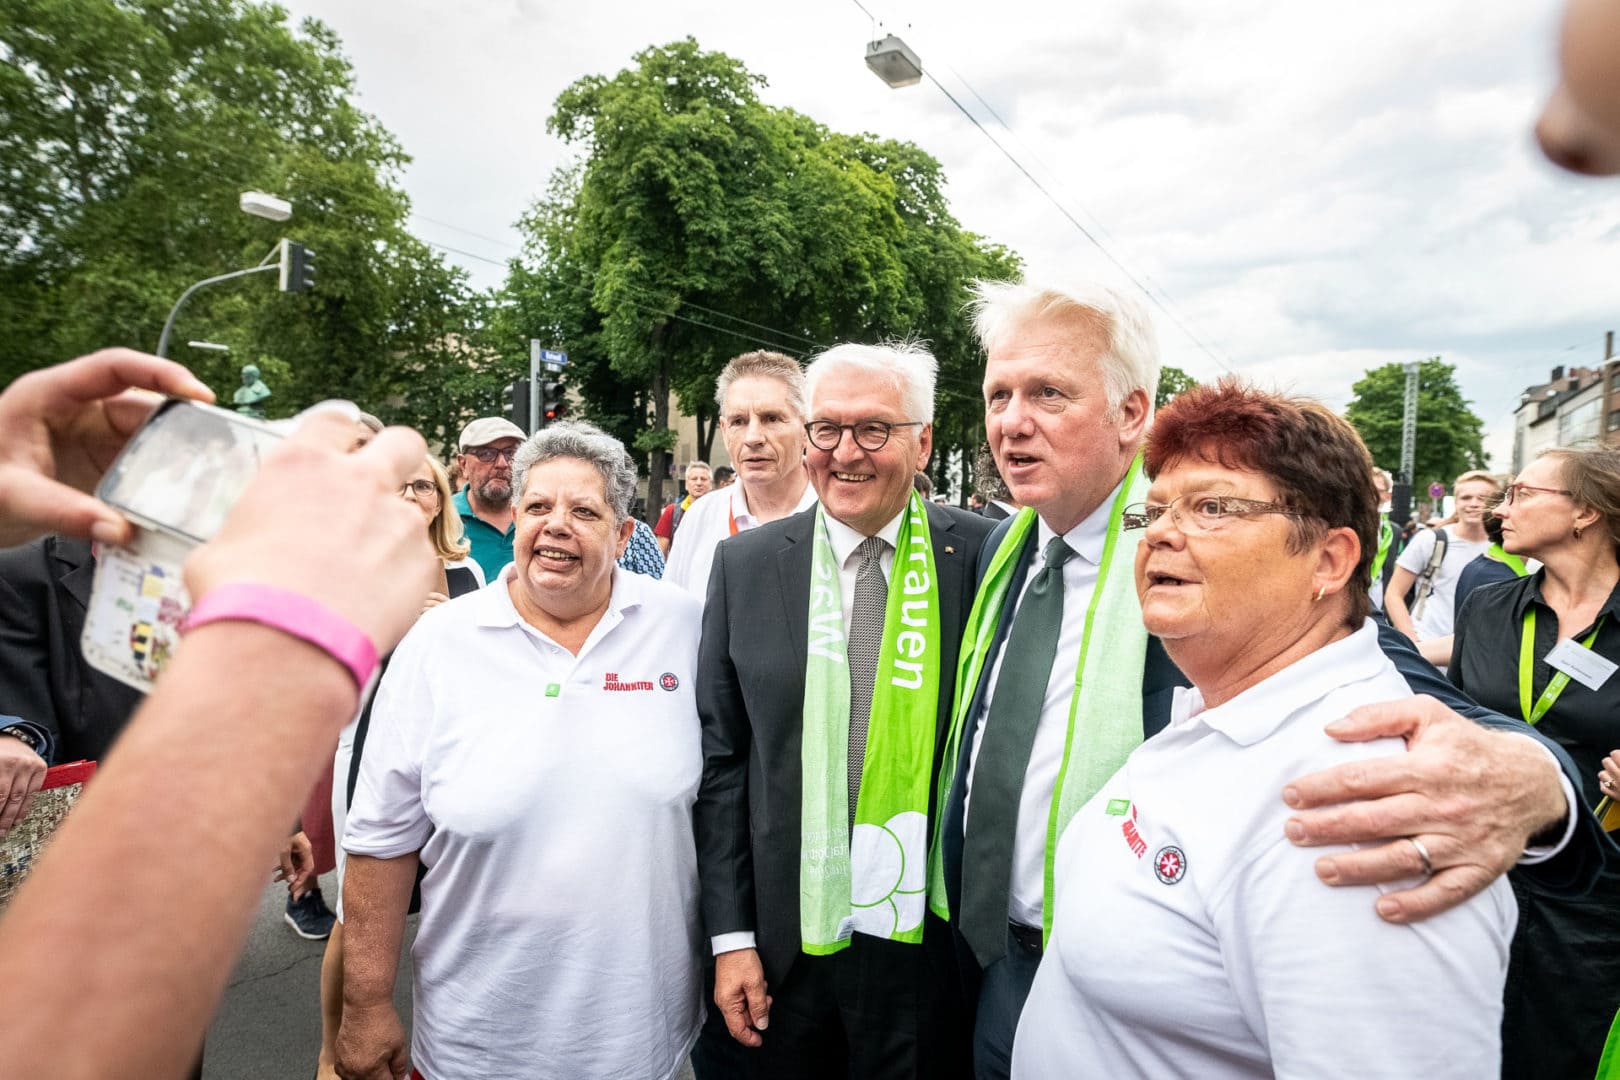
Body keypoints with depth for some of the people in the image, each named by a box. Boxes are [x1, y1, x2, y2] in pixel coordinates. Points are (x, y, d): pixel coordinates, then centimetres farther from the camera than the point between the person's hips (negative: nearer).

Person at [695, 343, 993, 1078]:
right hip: (786, 945, 2)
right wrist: (731, 935, 0)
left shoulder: (979, 556, -7)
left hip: (929, 943, -1)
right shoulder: (745, 564, -3)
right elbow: (721, 758, 1)